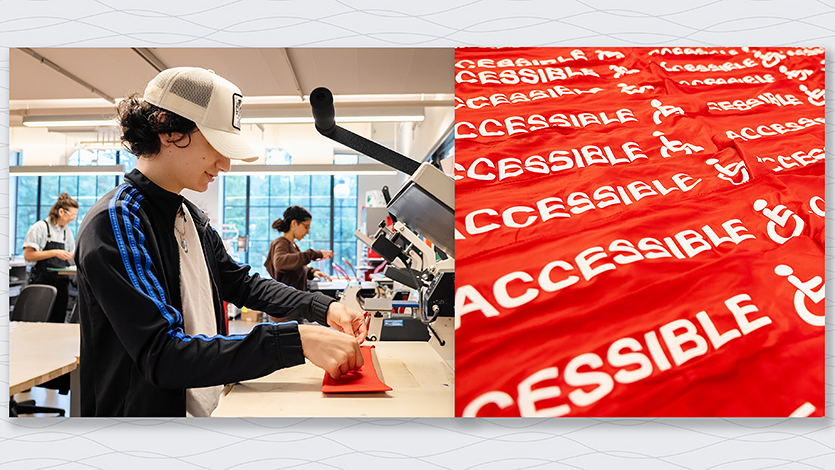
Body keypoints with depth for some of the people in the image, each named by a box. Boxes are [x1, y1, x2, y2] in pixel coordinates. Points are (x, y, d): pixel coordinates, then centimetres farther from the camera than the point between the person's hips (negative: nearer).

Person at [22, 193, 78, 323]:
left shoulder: (68, 232, 15)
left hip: (61, 282, 5)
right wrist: (54, 253, -16)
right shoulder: (40, 227, -3)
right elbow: (28, 255, -9)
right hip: (42, 282, -5)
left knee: (58, 321, 2)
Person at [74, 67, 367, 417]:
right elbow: (163, 355, -28)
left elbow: (240, 283, 15)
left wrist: (324, 308, 1)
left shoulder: (190, 216, 7)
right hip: (149, 412, -7)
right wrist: (297, 341, -34)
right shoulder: (117, 222, -20)